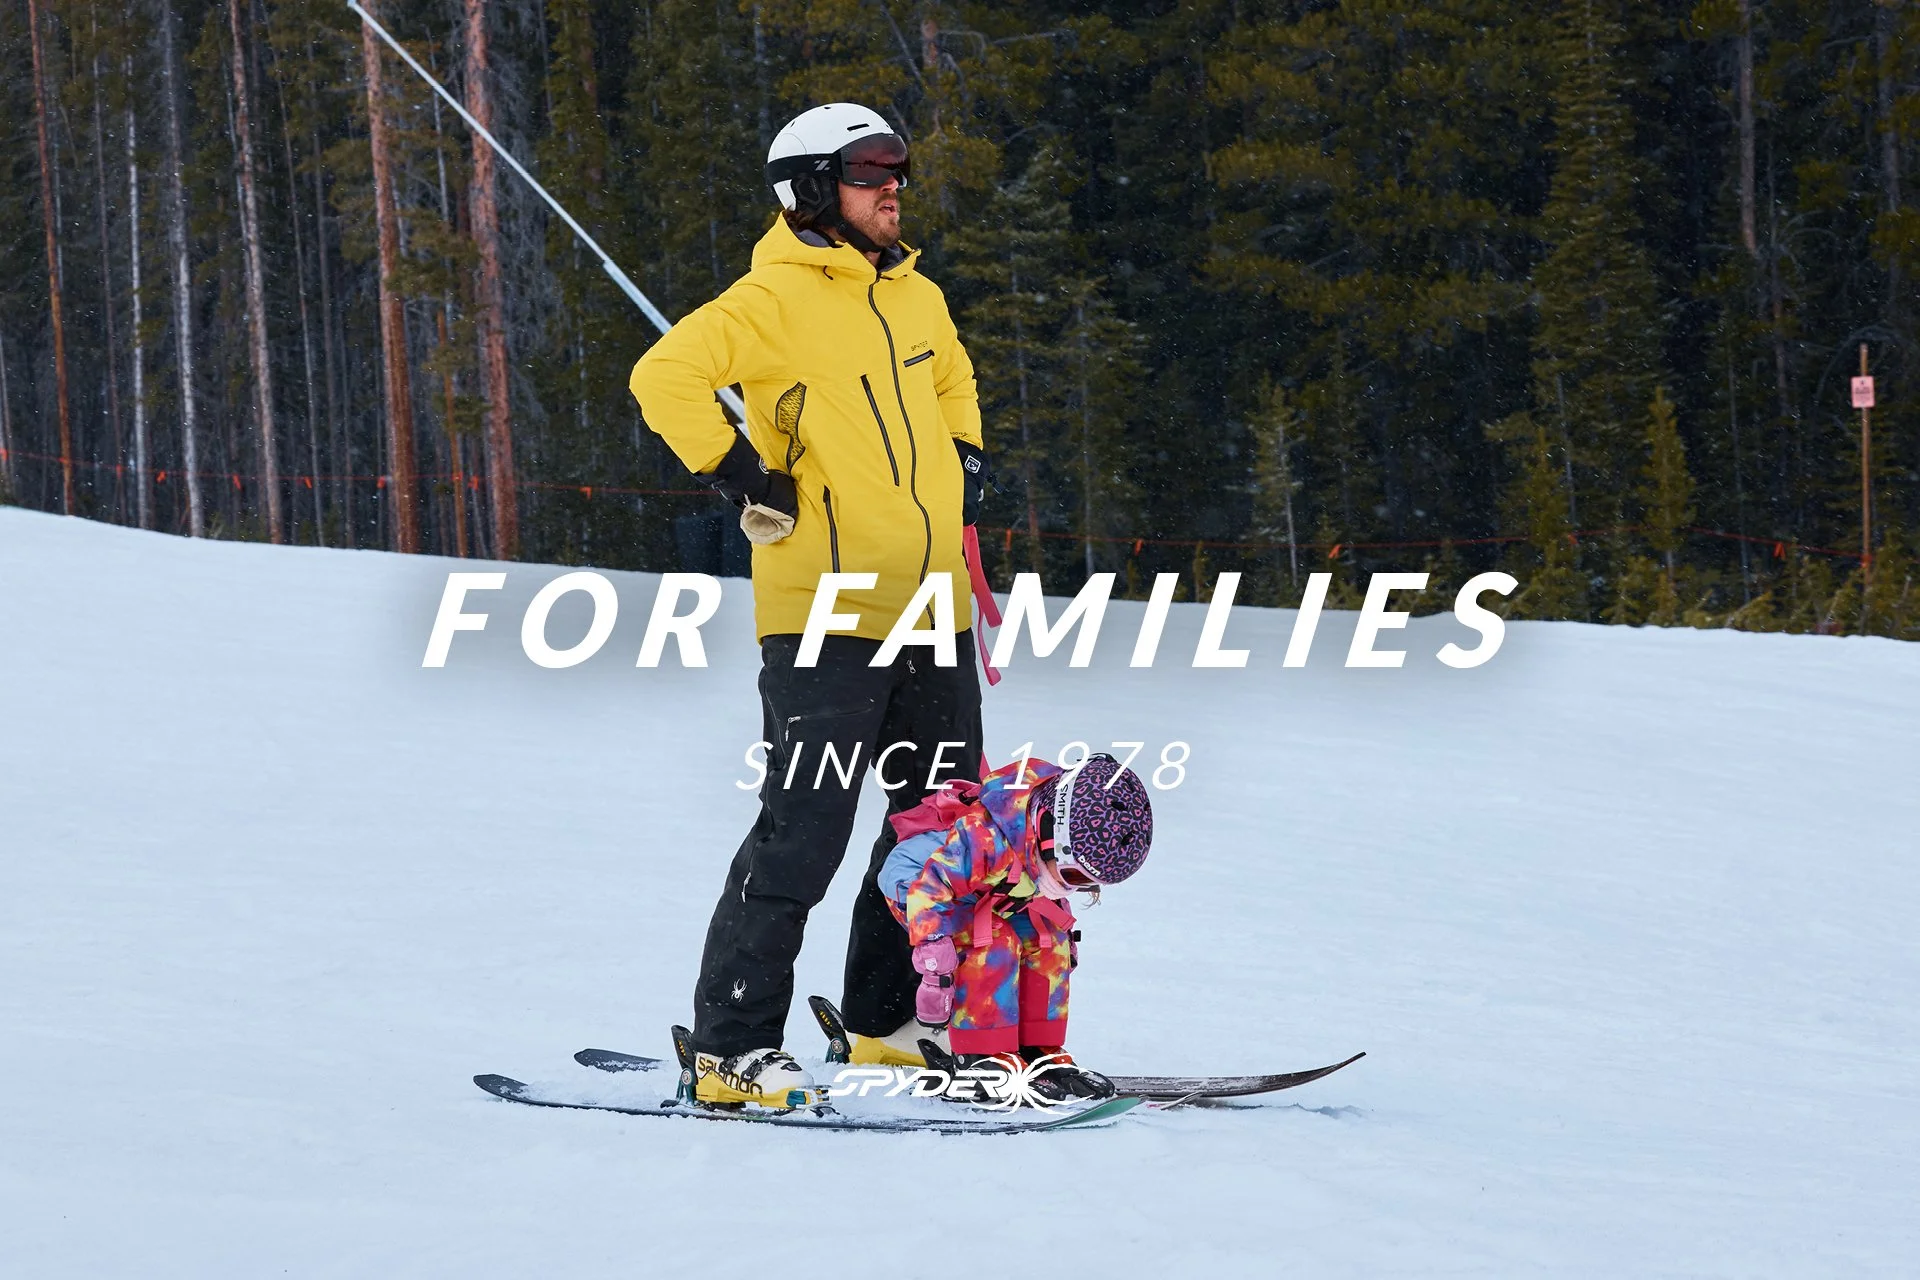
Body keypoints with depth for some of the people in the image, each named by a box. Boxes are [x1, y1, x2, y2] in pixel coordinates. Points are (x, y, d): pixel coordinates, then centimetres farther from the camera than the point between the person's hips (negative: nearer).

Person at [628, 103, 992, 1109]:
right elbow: (665, 375, -20)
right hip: (826, 610, -8)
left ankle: (885, 1025, 26)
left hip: (932, 609, 8)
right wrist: (743, 479, -18)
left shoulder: (916, 298, 15)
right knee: (804, 832, -10)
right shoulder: (777, 299, -9)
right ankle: (731, 1051, -5)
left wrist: (964, 460, 21)